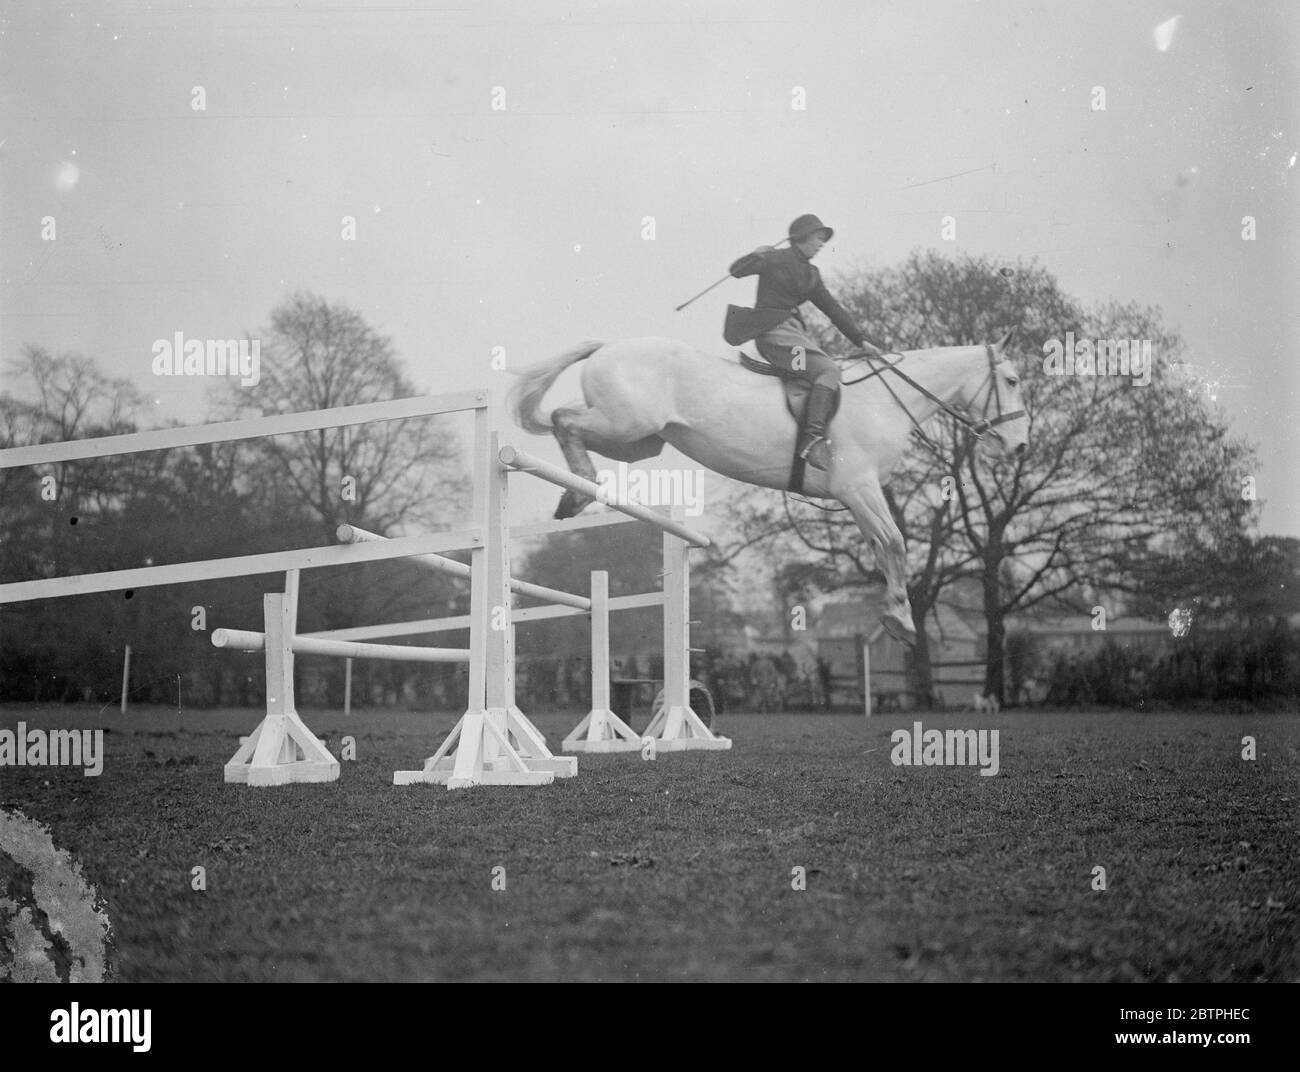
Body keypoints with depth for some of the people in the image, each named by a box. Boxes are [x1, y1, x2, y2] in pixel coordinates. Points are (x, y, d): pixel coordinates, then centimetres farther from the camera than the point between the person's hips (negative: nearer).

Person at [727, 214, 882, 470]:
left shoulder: (811, 275, 19)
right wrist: (756, 256, -23)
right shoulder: (777, 260, -1)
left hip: (796, 331, 9)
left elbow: (832, 308, 20)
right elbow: (736, 271, -2)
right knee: (827, 370, -24)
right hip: (773, 331, -9)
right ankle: (812, 439, -33)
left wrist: (861, 341, 16)